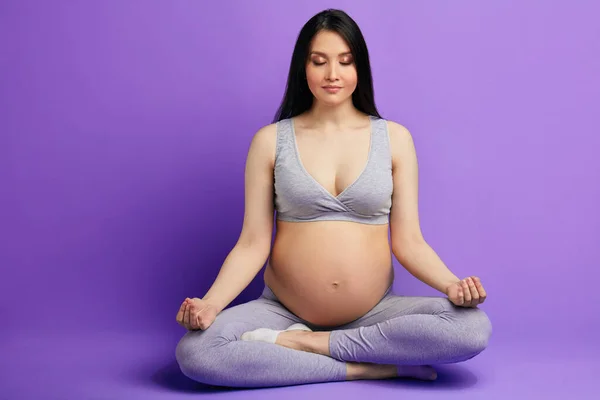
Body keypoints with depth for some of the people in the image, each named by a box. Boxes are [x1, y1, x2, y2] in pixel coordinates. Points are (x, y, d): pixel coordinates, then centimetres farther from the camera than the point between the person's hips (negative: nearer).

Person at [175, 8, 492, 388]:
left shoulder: (394, 138, 2)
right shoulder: (270, 141, 1)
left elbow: (408, 241, 1)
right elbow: (252, 244, -2)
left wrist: (452, 284, -18)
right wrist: (210, 303, -18)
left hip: (375, 312, 1)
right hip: (283, 309, 0)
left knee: (474, 327, -24)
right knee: (194, 351, -26)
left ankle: (300, 343, -14)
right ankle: (374, 366, -18)